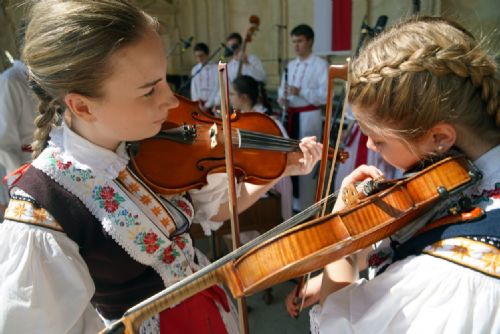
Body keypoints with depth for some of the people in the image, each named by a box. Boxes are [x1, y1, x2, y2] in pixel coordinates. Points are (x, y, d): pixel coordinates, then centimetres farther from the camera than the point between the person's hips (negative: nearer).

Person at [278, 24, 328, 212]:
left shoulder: (320, 65, -6)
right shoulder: (291, 65, 15)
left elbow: (325, 95, -15)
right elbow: (282, 88, 18)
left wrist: (301, 92, -24)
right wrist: (282, 98, -5)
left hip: (309, 117, -7)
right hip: (290, 116, 7)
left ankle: (305, 206, 8)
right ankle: (290, 199, 28)